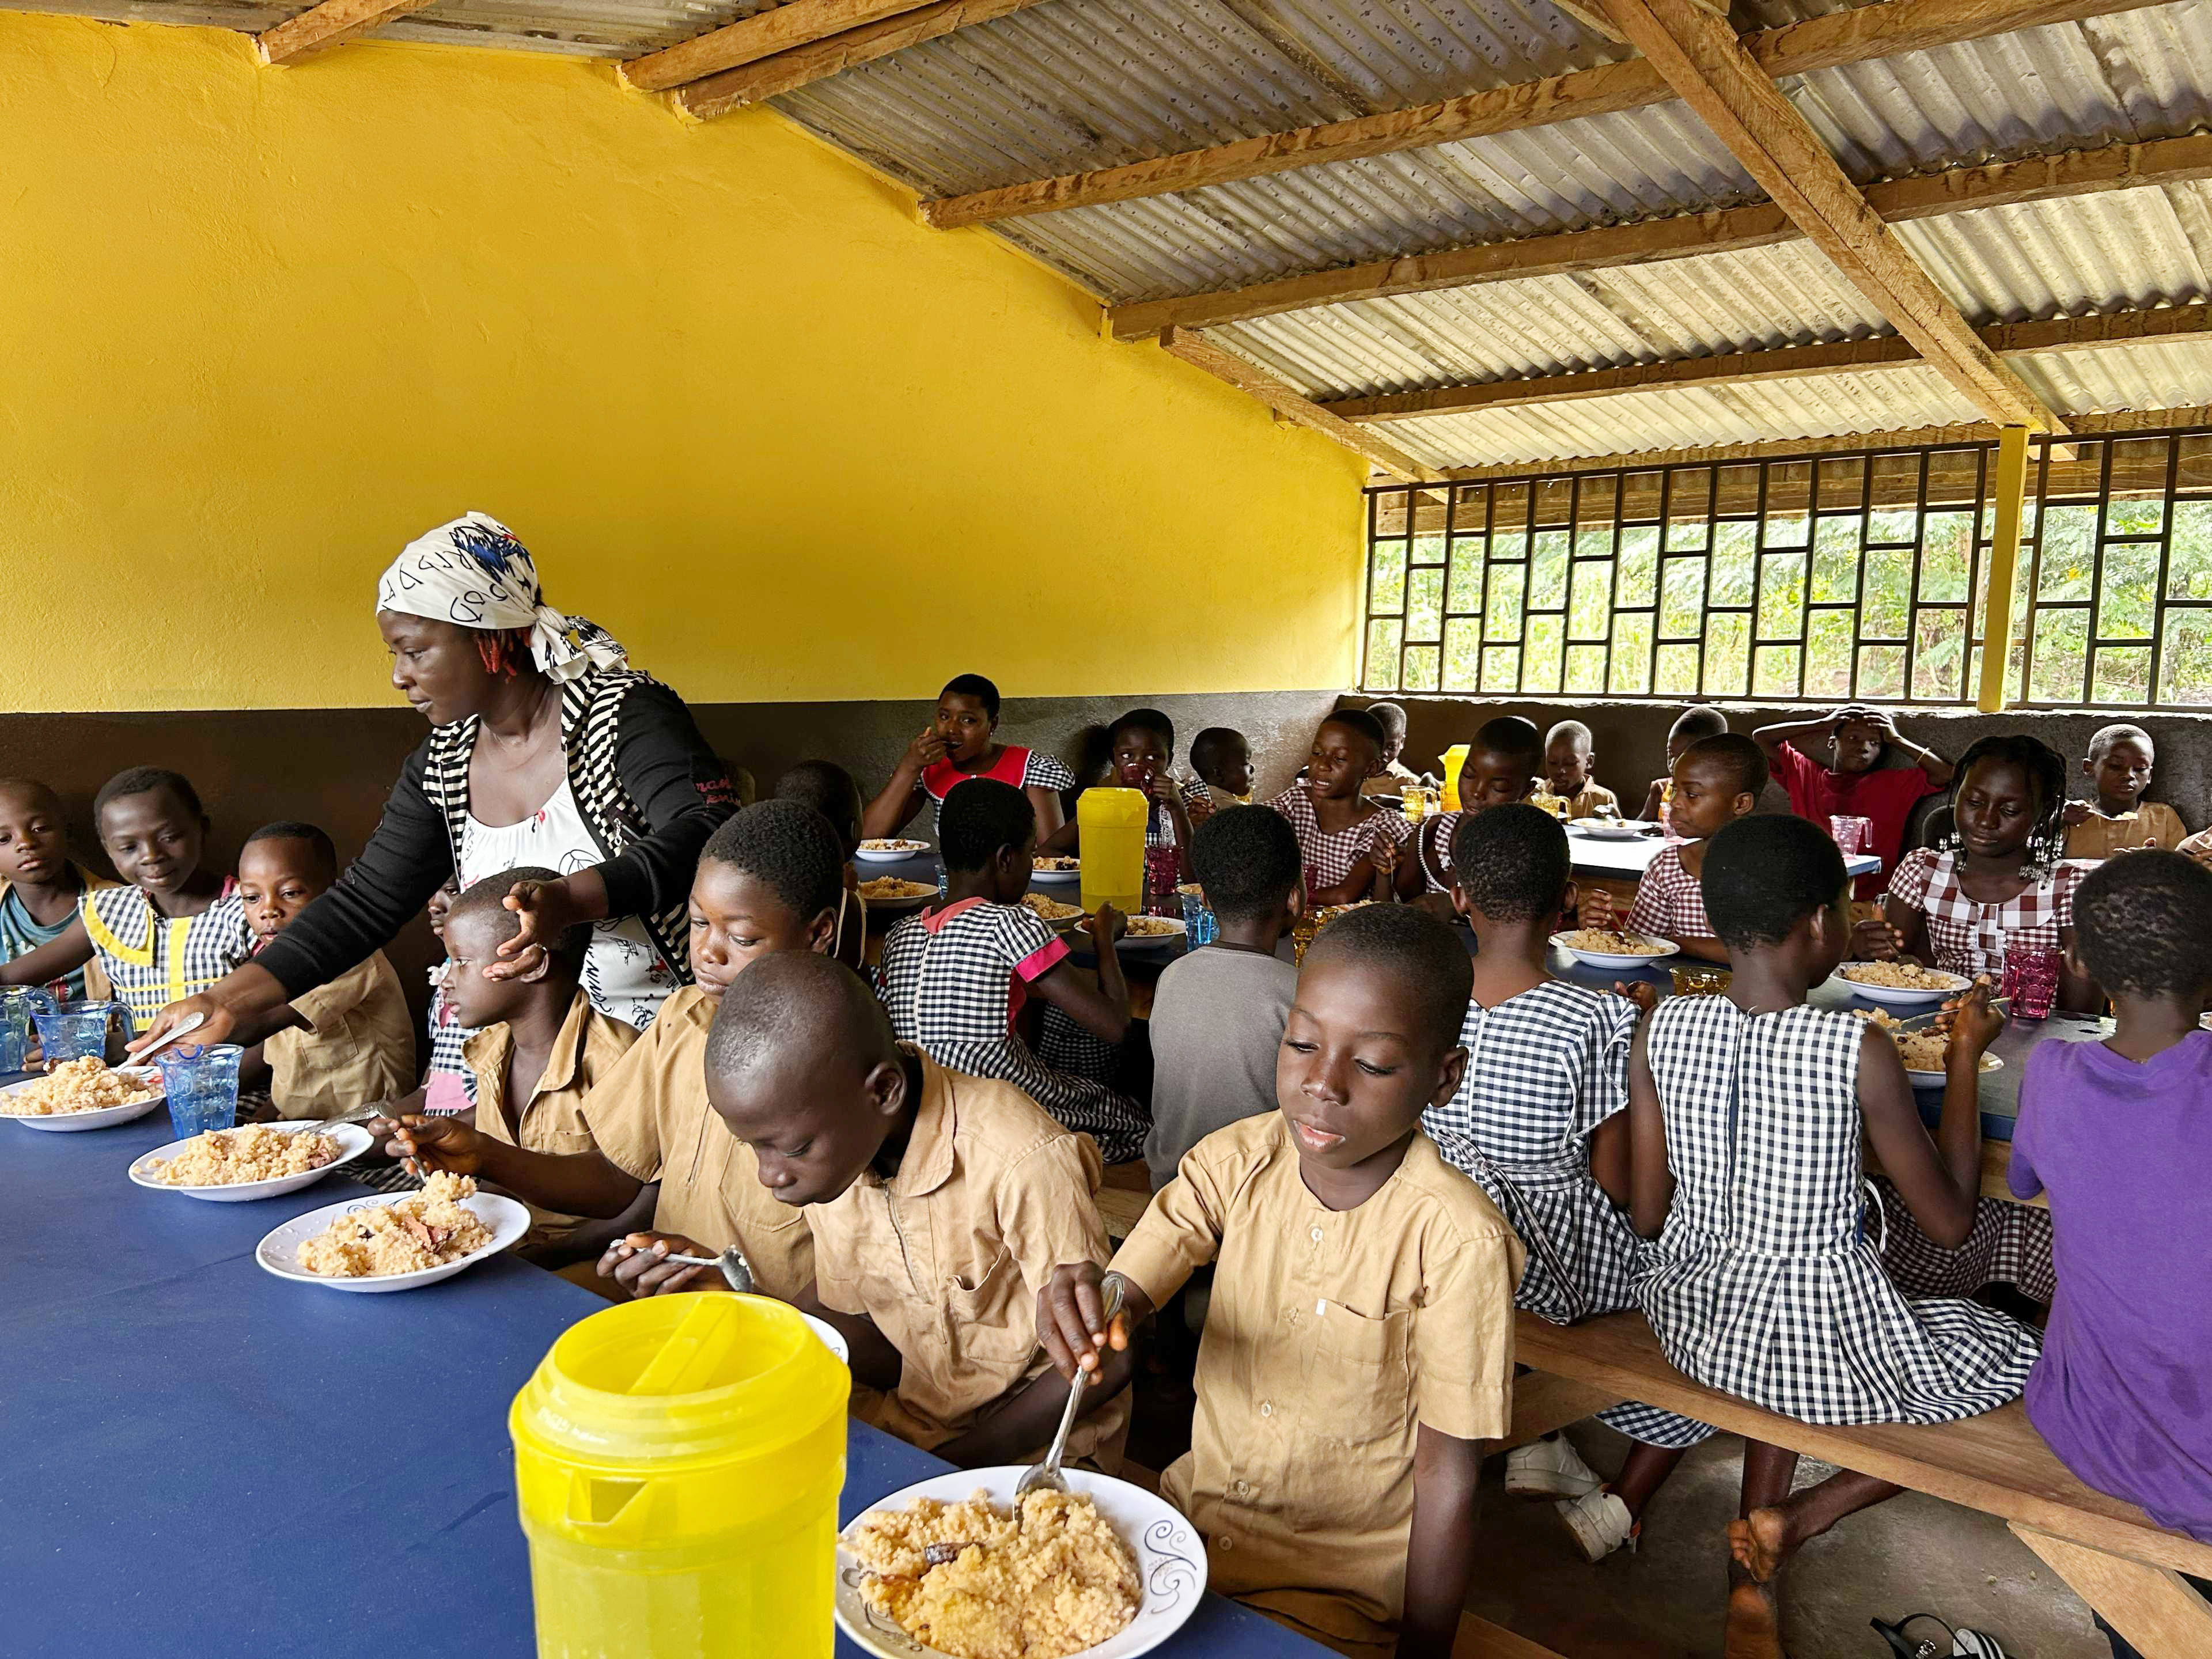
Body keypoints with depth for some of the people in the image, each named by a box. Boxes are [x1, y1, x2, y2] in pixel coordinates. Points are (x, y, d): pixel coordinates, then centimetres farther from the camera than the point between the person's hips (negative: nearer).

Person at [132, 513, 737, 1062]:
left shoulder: (624, 713, -11)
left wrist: (569, 900, -38)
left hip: (669, 1037, -6)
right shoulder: (441, 767, 9)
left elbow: (709, 834, -25)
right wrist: (228, 1002, 5)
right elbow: (363, 903, 12)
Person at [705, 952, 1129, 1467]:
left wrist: (950, 1468, -17)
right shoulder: (829, 1144, -7)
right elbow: (856, 1329, 5)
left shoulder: (1021, 1163, -28)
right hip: (912, 1420, 6)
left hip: (1031, 1441, -6)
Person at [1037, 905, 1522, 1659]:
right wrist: (1088, 1312, -35)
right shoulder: (1235, 1162, -9)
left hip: (1338, 1588, -3)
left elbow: (1448, 1478, -13)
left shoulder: (1457, 1242, -21)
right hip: (1199, 1511, 4)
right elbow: (1127, 1301, -13)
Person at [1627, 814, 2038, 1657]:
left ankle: (1751, 1573, 27)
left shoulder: (1661, 1029, -10)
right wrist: (1964, 1056, -2)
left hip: (1694, 1326, 4)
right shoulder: (1859, 1051, -20)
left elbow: (1647, 1215, -4)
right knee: (2028, 1358, 22)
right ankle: (1796, 1521, 9)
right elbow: (1949, 1221, -8)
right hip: (1830, 1350, -4)